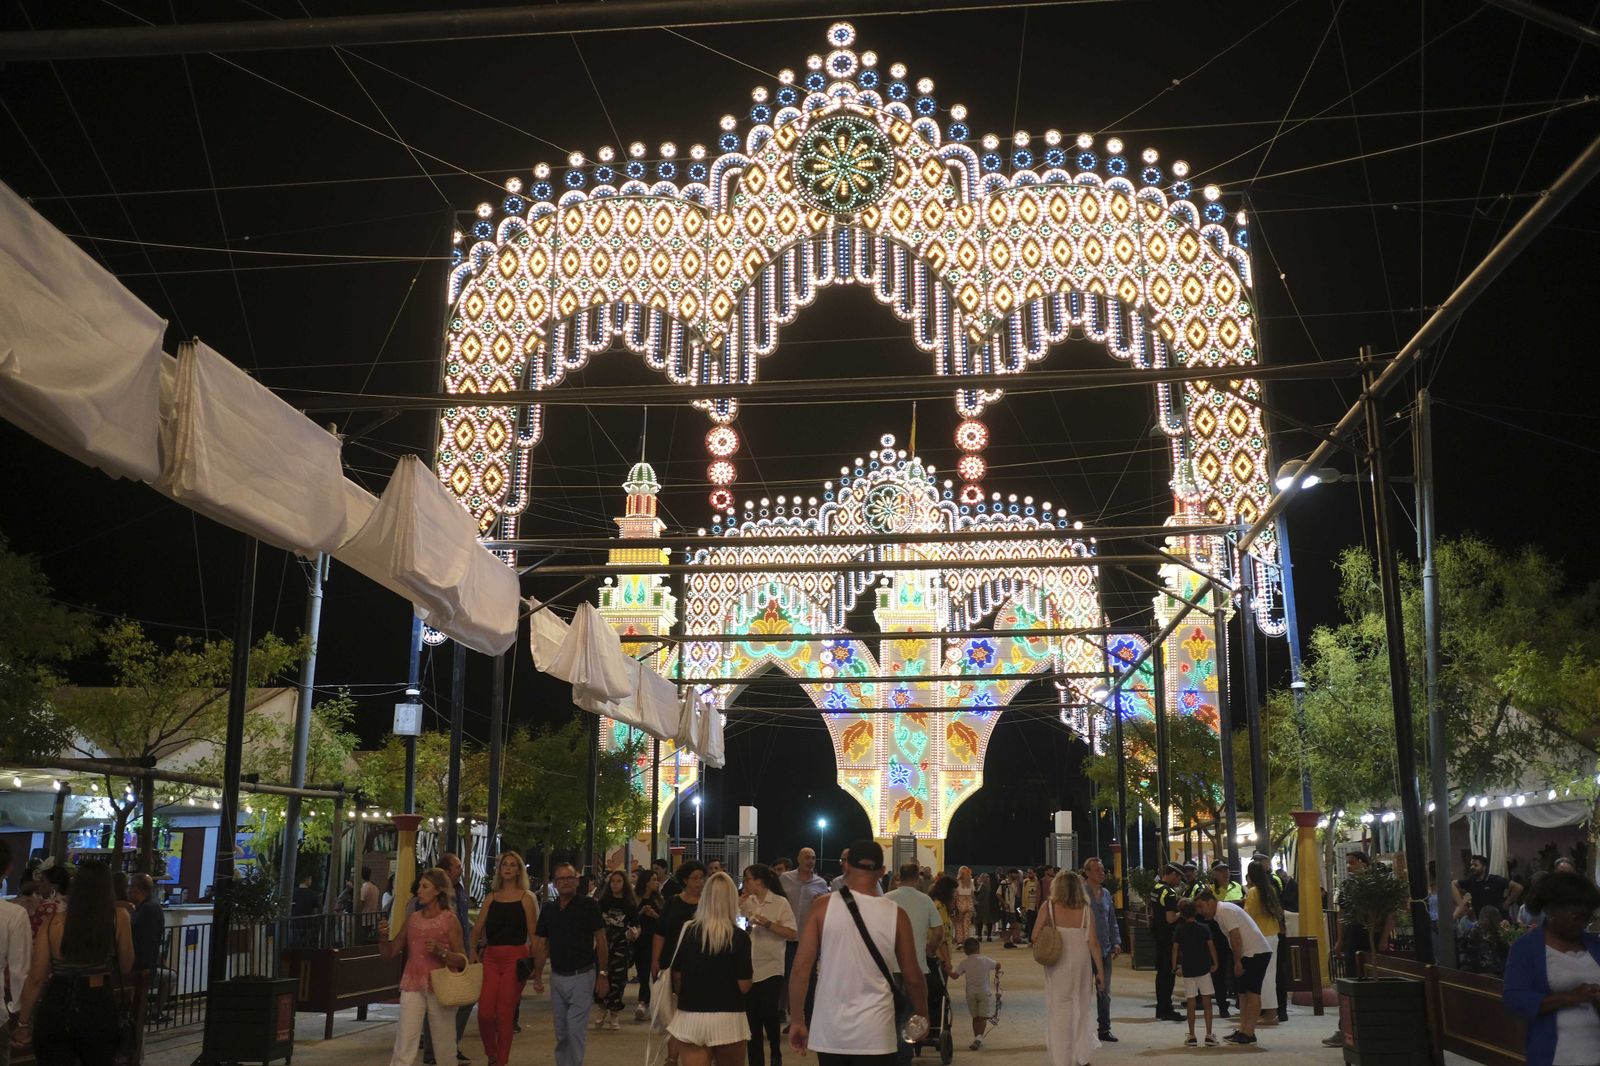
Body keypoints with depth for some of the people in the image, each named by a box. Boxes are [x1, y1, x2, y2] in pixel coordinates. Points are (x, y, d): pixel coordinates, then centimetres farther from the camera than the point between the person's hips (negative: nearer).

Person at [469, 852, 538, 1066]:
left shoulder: (526, 897, 2)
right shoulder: (491, 898, 13)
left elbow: (533, 932, -2)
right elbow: (478, 928, 10)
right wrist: (472, 950, -6)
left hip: (515, 958, -3)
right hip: (490, 958, 3)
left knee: (505, 1014, -2)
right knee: (485, 1012, -6)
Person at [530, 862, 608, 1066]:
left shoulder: (588, 906, -7)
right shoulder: (548, 910, 7)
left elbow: (601, 942, -7)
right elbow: (541, 945, 10)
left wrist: (602, 974, -10)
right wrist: (538, 976, 4)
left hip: (582, 976, -5)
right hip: (557, 977, 5)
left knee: (576, 1030, -8)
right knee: (561, 1032, 13)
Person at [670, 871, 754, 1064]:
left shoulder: (687, 931, -2)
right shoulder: (740, 937, -8)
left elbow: (677, 976, 4)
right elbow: (744, 987, -9)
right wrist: (750, 969, 11)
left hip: (690, 1018, 1)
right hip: (728, 1019, -1)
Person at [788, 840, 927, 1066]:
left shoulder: (824, 907, -4)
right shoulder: (895, 914, -3)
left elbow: (801, 967, -6)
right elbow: (912, 977, 4)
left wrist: (797, 1021, 3)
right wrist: (922, 1014, 21)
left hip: (829, 1029, 1)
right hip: (874, 1032, -1)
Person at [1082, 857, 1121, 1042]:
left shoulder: (1106, 893, 11)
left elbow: (1112, 921, 17)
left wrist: (1116, 942, 7)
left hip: (1104, 950, 6)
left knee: (1105, 992, 13)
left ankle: (1104, 1029, 23)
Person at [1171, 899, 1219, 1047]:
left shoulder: (1179, 929, -1)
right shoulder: (1204, 928, -1)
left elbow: (1175, 949, -4)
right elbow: (1211, 946, -7)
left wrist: (1175, 967, 3)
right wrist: (1215, 963, 3)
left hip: (1187, 970, 0)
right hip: (1204, 969, 0)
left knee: (1191, 1003, 4)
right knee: (1207, 1002, 5)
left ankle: (1191, 1036, 7)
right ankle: (1209, 1035, 2)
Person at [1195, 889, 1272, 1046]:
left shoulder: (1225, 910, -15)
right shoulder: (1219, 913, 15)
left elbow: (1235, 936, -21)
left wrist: (1237, 962, -17)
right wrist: (1238, 961, 12)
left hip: (1256, 952, -10)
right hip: (1248, 953, 10)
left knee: (1252, 992, -8)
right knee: (1243, 991, 11)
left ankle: (1248, 1033, -6)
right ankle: (1243, 1030, 14)